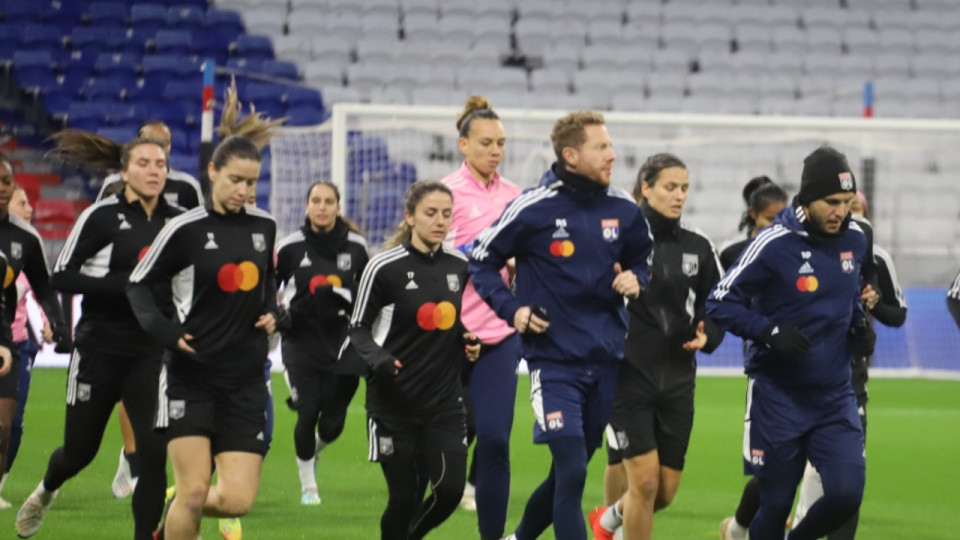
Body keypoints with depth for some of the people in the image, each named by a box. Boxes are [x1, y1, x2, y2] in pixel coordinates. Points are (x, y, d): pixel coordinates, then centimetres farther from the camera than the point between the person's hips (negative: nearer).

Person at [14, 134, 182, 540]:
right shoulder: (102, 216, -10)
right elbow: (61, 277, -12)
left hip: (151, 352, 2)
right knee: (80, 452, 12)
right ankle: (45, 492, 47)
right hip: (99, 350, -2)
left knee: (155, 453, -12)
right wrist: (123, 284, -22)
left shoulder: (178, 221, 1)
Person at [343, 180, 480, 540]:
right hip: (394, 402, -4)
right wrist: (377, 358, -21)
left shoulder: (459, 266, 7)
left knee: (450, 490, -8)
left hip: (445, 402, 4)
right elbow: (358, 328, -2)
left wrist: (469, 341, 1)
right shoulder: (384, 267, -8)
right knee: (403, 498, -3)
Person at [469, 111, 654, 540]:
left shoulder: (623, 211, 4)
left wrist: (636, 279, -1)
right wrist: (511, 309, -9)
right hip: (555, 361, -5)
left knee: (569, 472, 14)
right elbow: (482, 261, 2)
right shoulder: (534, 209, -8)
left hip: (607, 361, 5)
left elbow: (642, 259, 21)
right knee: (572, 471, -15)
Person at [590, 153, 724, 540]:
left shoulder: (698, 248, 8)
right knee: (644, 479, -12)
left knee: (666, 491, 7)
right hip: (628, 376, -5)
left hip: (677, 380, 5)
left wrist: (706, 335, -6)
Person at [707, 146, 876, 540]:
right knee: (775, 503, 2)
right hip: (779, 395, -4)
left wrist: (859, 326, 4)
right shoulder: (775, 244, -14)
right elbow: (720, 303, -11)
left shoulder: (854, 239, 3)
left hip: (835, 396, 4)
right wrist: (770, 331, -24)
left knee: (846, 494, -10)